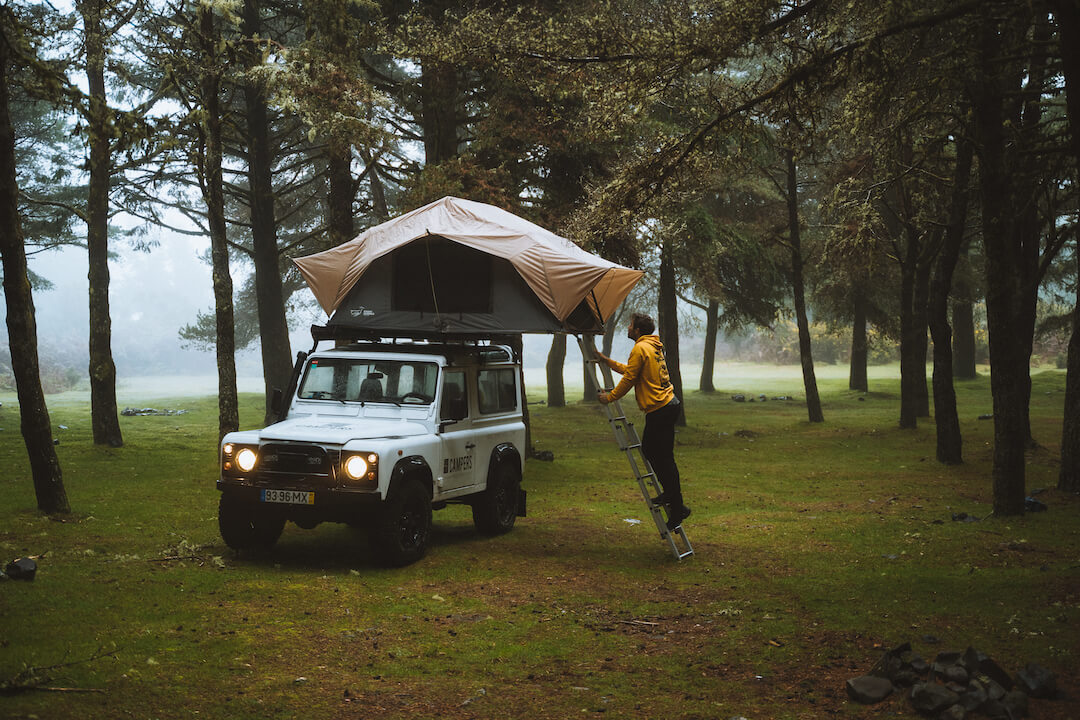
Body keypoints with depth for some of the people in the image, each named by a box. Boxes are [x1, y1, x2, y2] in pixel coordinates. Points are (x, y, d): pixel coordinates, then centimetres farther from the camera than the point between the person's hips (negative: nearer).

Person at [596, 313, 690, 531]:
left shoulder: (640, 349, -12)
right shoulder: (654, 347, 18)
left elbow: (629, 379, -11)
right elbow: (631, 371, 28)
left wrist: (610, 397, 1)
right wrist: (607, 361, 34)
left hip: (659, 410, -10)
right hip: (668, 404, 10)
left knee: (664, 460, -6)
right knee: (649, 450, 20)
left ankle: (677, 508, -4)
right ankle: (671, 493, 25)